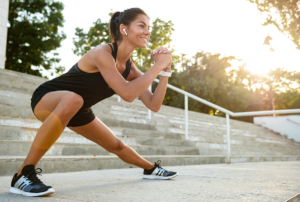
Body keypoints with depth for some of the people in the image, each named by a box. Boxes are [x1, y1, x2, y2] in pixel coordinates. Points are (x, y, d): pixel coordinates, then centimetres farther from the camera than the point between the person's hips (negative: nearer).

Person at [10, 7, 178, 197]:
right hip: (46, 99, -7)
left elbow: (154, 105, -9)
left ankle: (151, 169, 43)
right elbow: (127, 94, -41)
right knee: (72, 99, -43)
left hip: (78, 111, 7)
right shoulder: (102, 53, -30)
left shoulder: (130, 68, -7)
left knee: (117, 146, 15)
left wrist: (166, 70, -16)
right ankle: (23, 174, -35)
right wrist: (158, 66, -32)